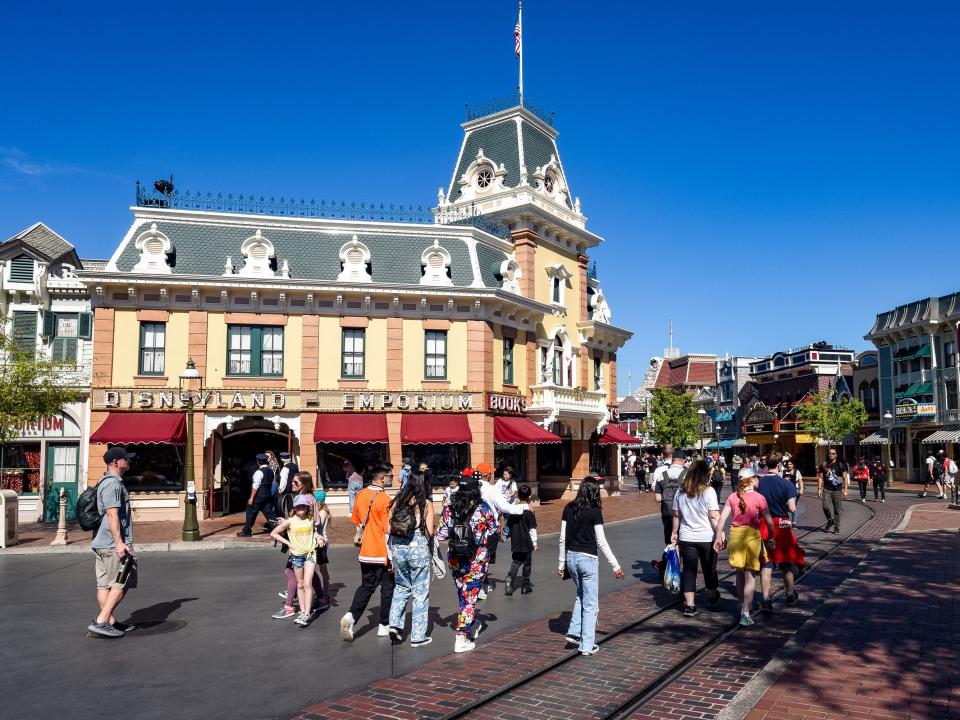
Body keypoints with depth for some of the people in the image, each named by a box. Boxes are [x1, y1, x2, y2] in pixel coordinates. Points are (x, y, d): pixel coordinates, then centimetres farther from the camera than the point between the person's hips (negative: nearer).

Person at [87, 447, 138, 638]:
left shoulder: (105, 482, 20)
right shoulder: (113, 483, -14)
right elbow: (112, 514, -22)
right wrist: (120, 542, -25)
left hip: (100, 543, 10)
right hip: (114, 544, -10)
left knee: (104, 584, 9)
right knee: (121, 584, -5)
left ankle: (111, 622, 15)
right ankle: (101, 622, -8)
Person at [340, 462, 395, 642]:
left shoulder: (360, 495, 3)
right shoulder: (384, 499, -18)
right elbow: (387, 531, -18)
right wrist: (392, 557, -14)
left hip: (365, 552, 6)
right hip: (382, 553, -6)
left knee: (366, 586, 17)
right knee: (388, 587, 10)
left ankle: (351, 616, -2)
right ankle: (384, 626, 17)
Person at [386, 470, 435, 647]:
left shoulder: (397, 501, 5)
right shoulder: (426, 503, -4)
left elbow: (388, 529, 3)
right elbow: (429, 532, -8)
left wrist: (391, 554, 12)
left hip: (397, 547, 4)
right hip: (418, 548, -4)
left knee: (401, 587, 22)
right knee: (420, 592, 8)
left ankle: (395, 625, 9)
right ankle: (418, 636, 13)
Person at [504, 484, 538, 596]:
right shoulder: (529, 512, -13)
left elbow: (509, 525, 9)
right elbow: (532, 529, -12)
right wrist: (535, 544, -4)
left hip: (515, 543, 4)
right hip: (526, 543, -4)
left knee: (516, 562, 14)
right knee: (527, 564, 10)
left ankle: (510, 577, -9)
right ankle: (526, 586, 18)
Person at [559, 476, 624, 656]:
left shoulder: (569, 508, 3)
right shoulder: (594, 511, -11)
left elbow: (562, 538, 5)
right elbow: (601, 542, -11)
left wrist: (561, 563, 14)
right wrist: (616, 566, -4)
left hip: (571, 557, 5)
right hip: (588, 559, -5)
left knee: (581, 595, 26)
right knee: (590, 603, 6)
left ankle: (574, 633, 18)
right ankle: (587, 646, 9)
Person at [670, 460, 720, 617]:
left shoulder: (680, 492, 2)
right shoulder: (708, 491, -11)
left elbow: (676, 515, 8)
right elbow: (714, 516, -15)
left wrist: (674, 533, 17)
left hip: (686, 538, 2)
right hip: (706, 537, -2)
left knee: (689, 570, 6)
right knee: (709, 569, 16)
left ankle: (689, 606, 2)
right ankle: (713, 598, 37)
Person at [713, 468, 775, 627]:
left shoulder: (732, 497, 3)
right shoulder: (759, 498, -6)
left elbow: (722, 518, -3)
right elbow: (769, 521, -6)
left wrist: (718, 537, 2)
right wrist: (771, 539, 9)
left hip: (735, 534, 4)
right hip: (752, 535, -4)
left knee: (740, 573, 20)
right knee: (750, 576, 3)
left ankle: (742, 605, 34)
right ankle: (745, 614, -1)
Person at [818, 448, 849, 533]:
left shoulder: (841, 465, 2)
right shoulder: (824, 465, 8)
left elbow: (845, 478, 1)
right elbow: (820, 477, 11)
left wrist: (845, 490, -5)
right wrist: (819, 489, 3)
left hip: (838, 490, -1)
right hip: (827, 490, 1)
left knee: (837, 509, 2)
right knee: (826, 506, -13)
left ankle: (837, 526, 13)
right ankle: (830, 521, 12)